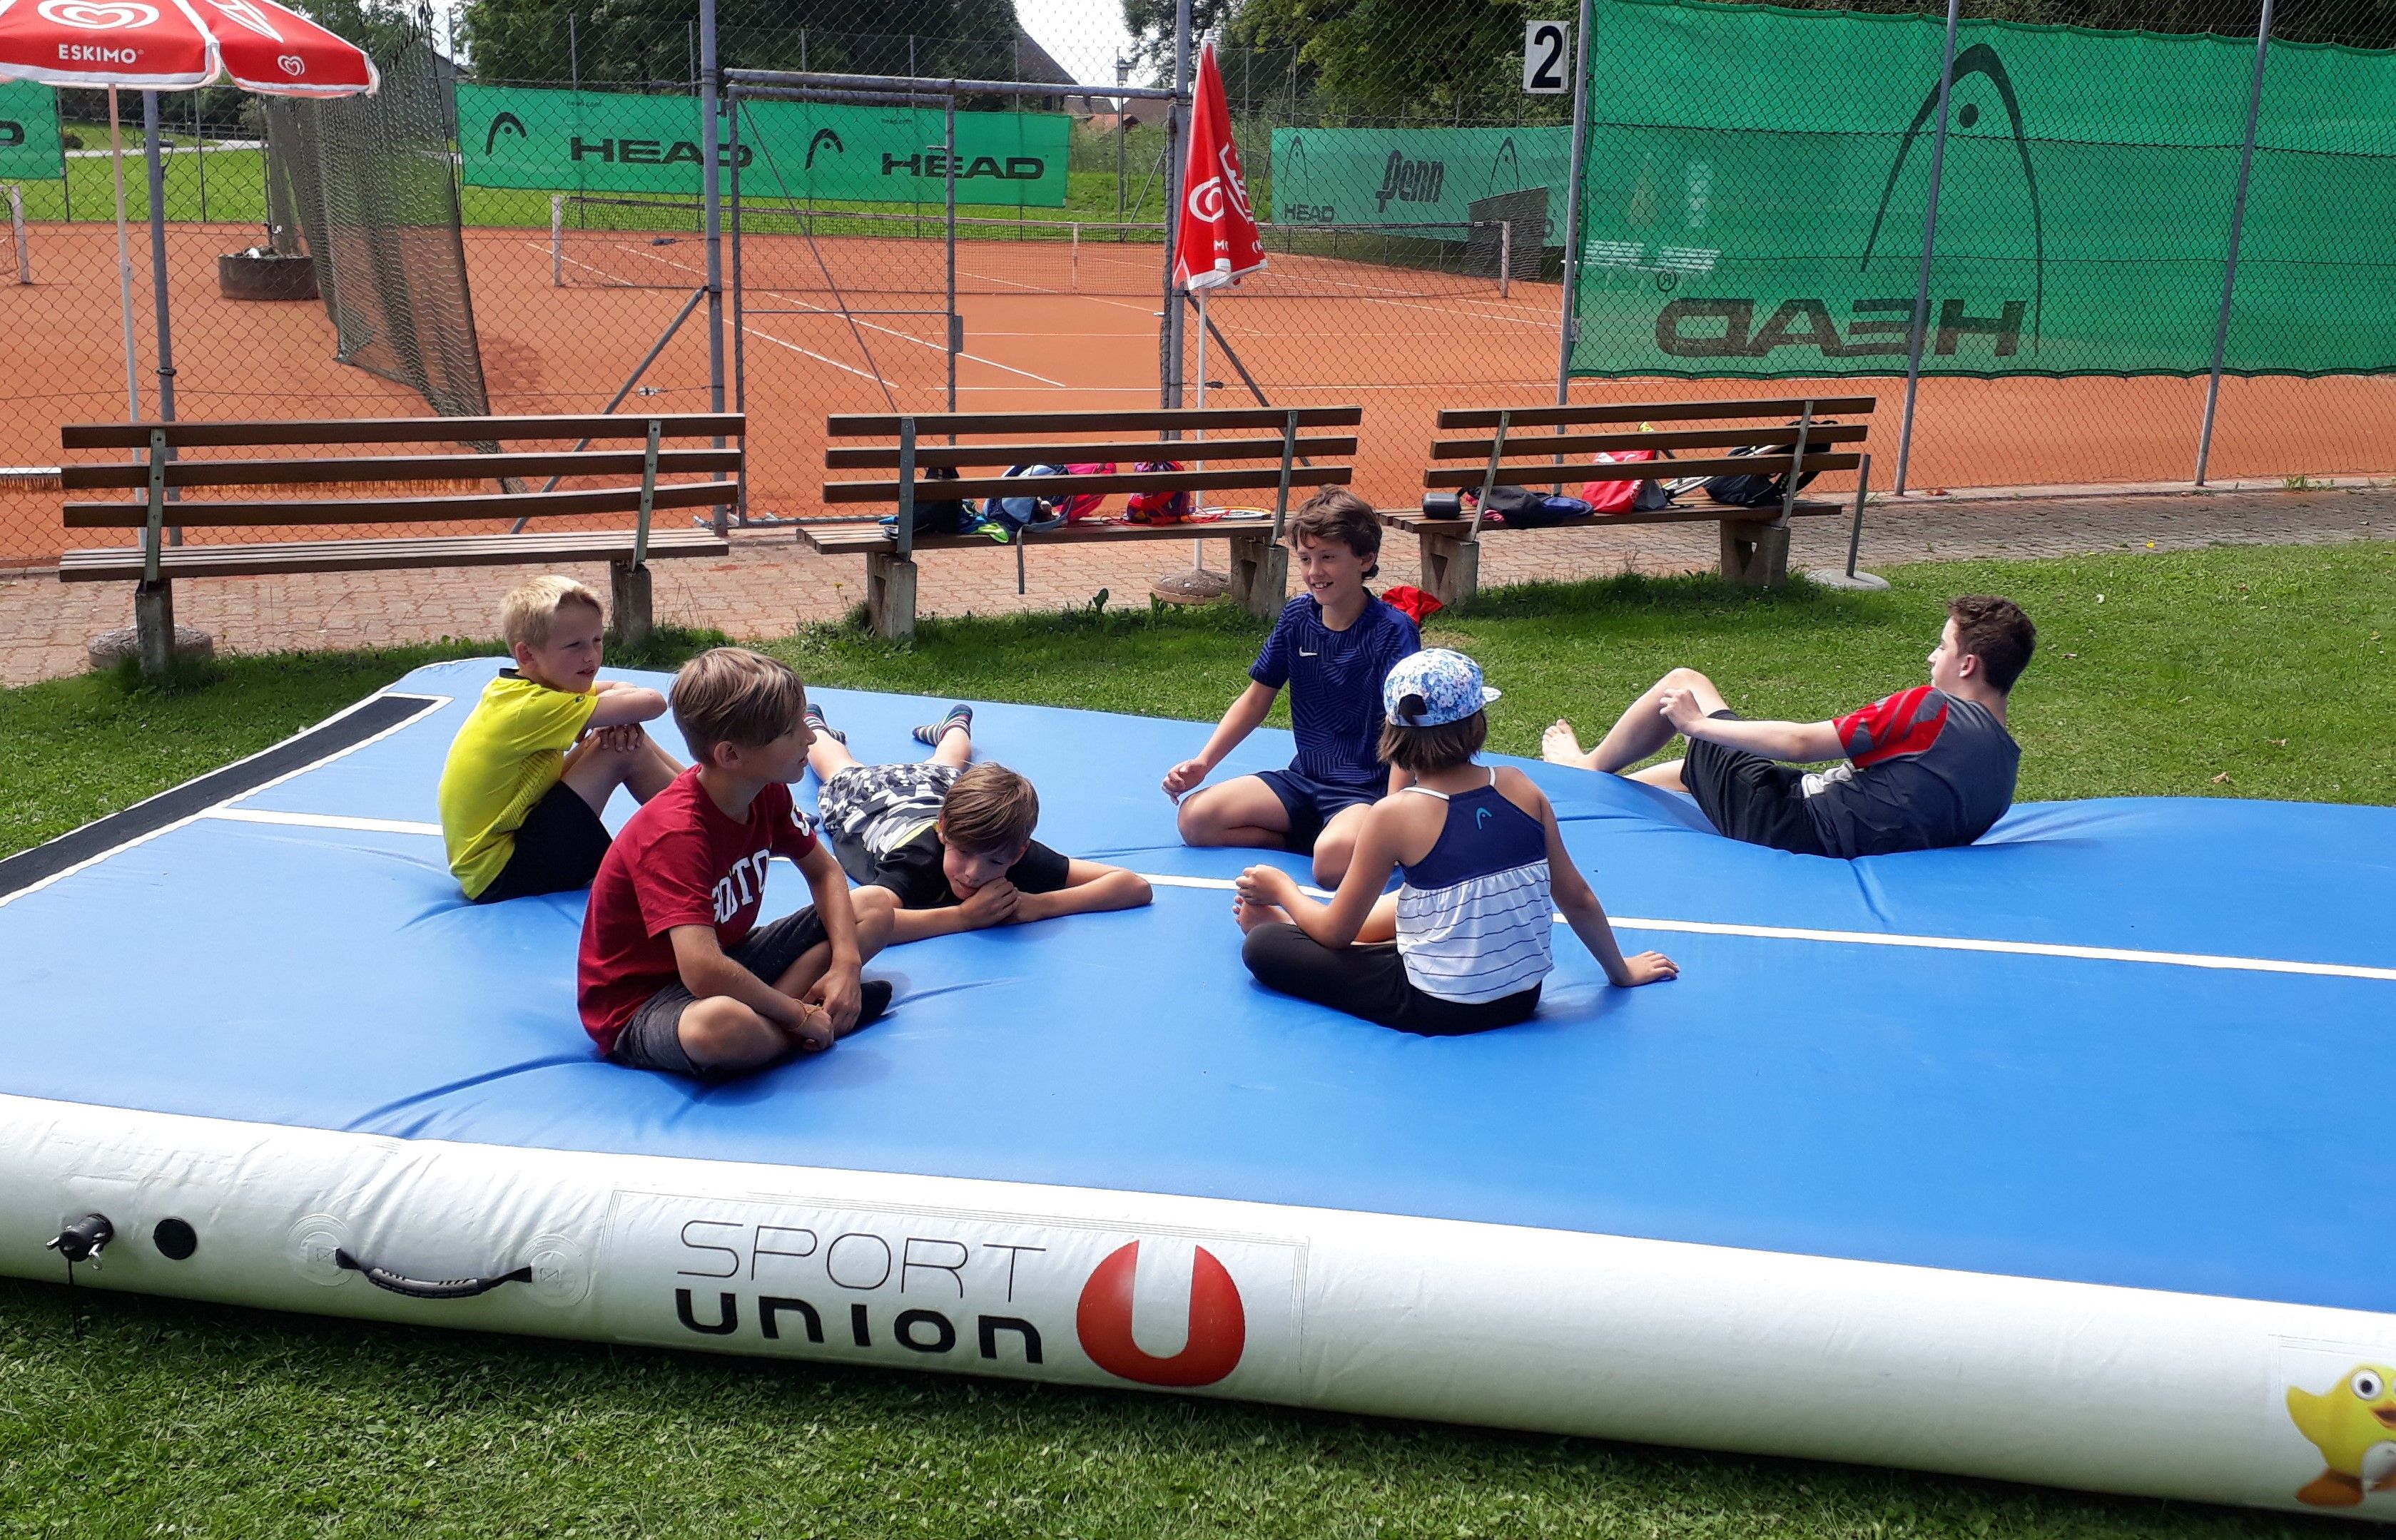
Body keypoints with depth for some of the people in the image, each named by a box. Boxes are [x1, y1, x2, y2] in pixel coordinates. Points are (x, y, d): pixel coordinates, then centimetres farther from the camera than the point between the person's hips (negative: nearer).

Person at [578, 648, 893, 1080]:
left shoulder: (768, 794, -4)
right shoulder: (676, 834, -31)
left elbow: (824, 872, 10)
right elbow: (704, 972, -40)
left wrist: (846, 963, -7)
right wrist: (799, 1014, -27)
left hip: (728, 958, 9)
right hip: (638, 1007, -9)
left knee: (875, 913, 7)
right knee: (719, 1023, -45)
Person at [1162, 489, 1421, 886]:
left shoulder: (1392, 630, -13)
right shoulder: (1297, 615, 4)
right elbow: (1257, 698, 13)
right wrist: (1203, 762, 2)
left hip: (1367, 789, -6)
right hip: (1304, 779, 6)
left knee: (1334, 859, -38)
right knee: (1194, 818, -11)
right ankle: (1314, 836, -5)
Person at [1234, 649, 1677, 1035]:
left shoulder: (1396, 814, -16)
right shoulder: (1520, 787, -5)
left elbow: (1337, 933, -6)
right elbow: (1577, 898, 3)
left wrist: (1282, 889, 13)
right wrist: (1620, 971, 19)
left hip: (1440, 1011, -6)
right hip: (1522, 999, 6)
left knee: (1263, 945, -1)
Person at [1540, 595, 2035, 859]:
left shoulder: (1931, 709, -19)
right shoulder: (2004, 760, 3)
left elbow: (1800, 743, -19)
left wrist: (1698, 724, -9)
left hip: (1790, 824, -8)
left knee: (1684, 683, 7)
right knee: (1677, 772, 28)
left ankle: (1587, 766, 27)